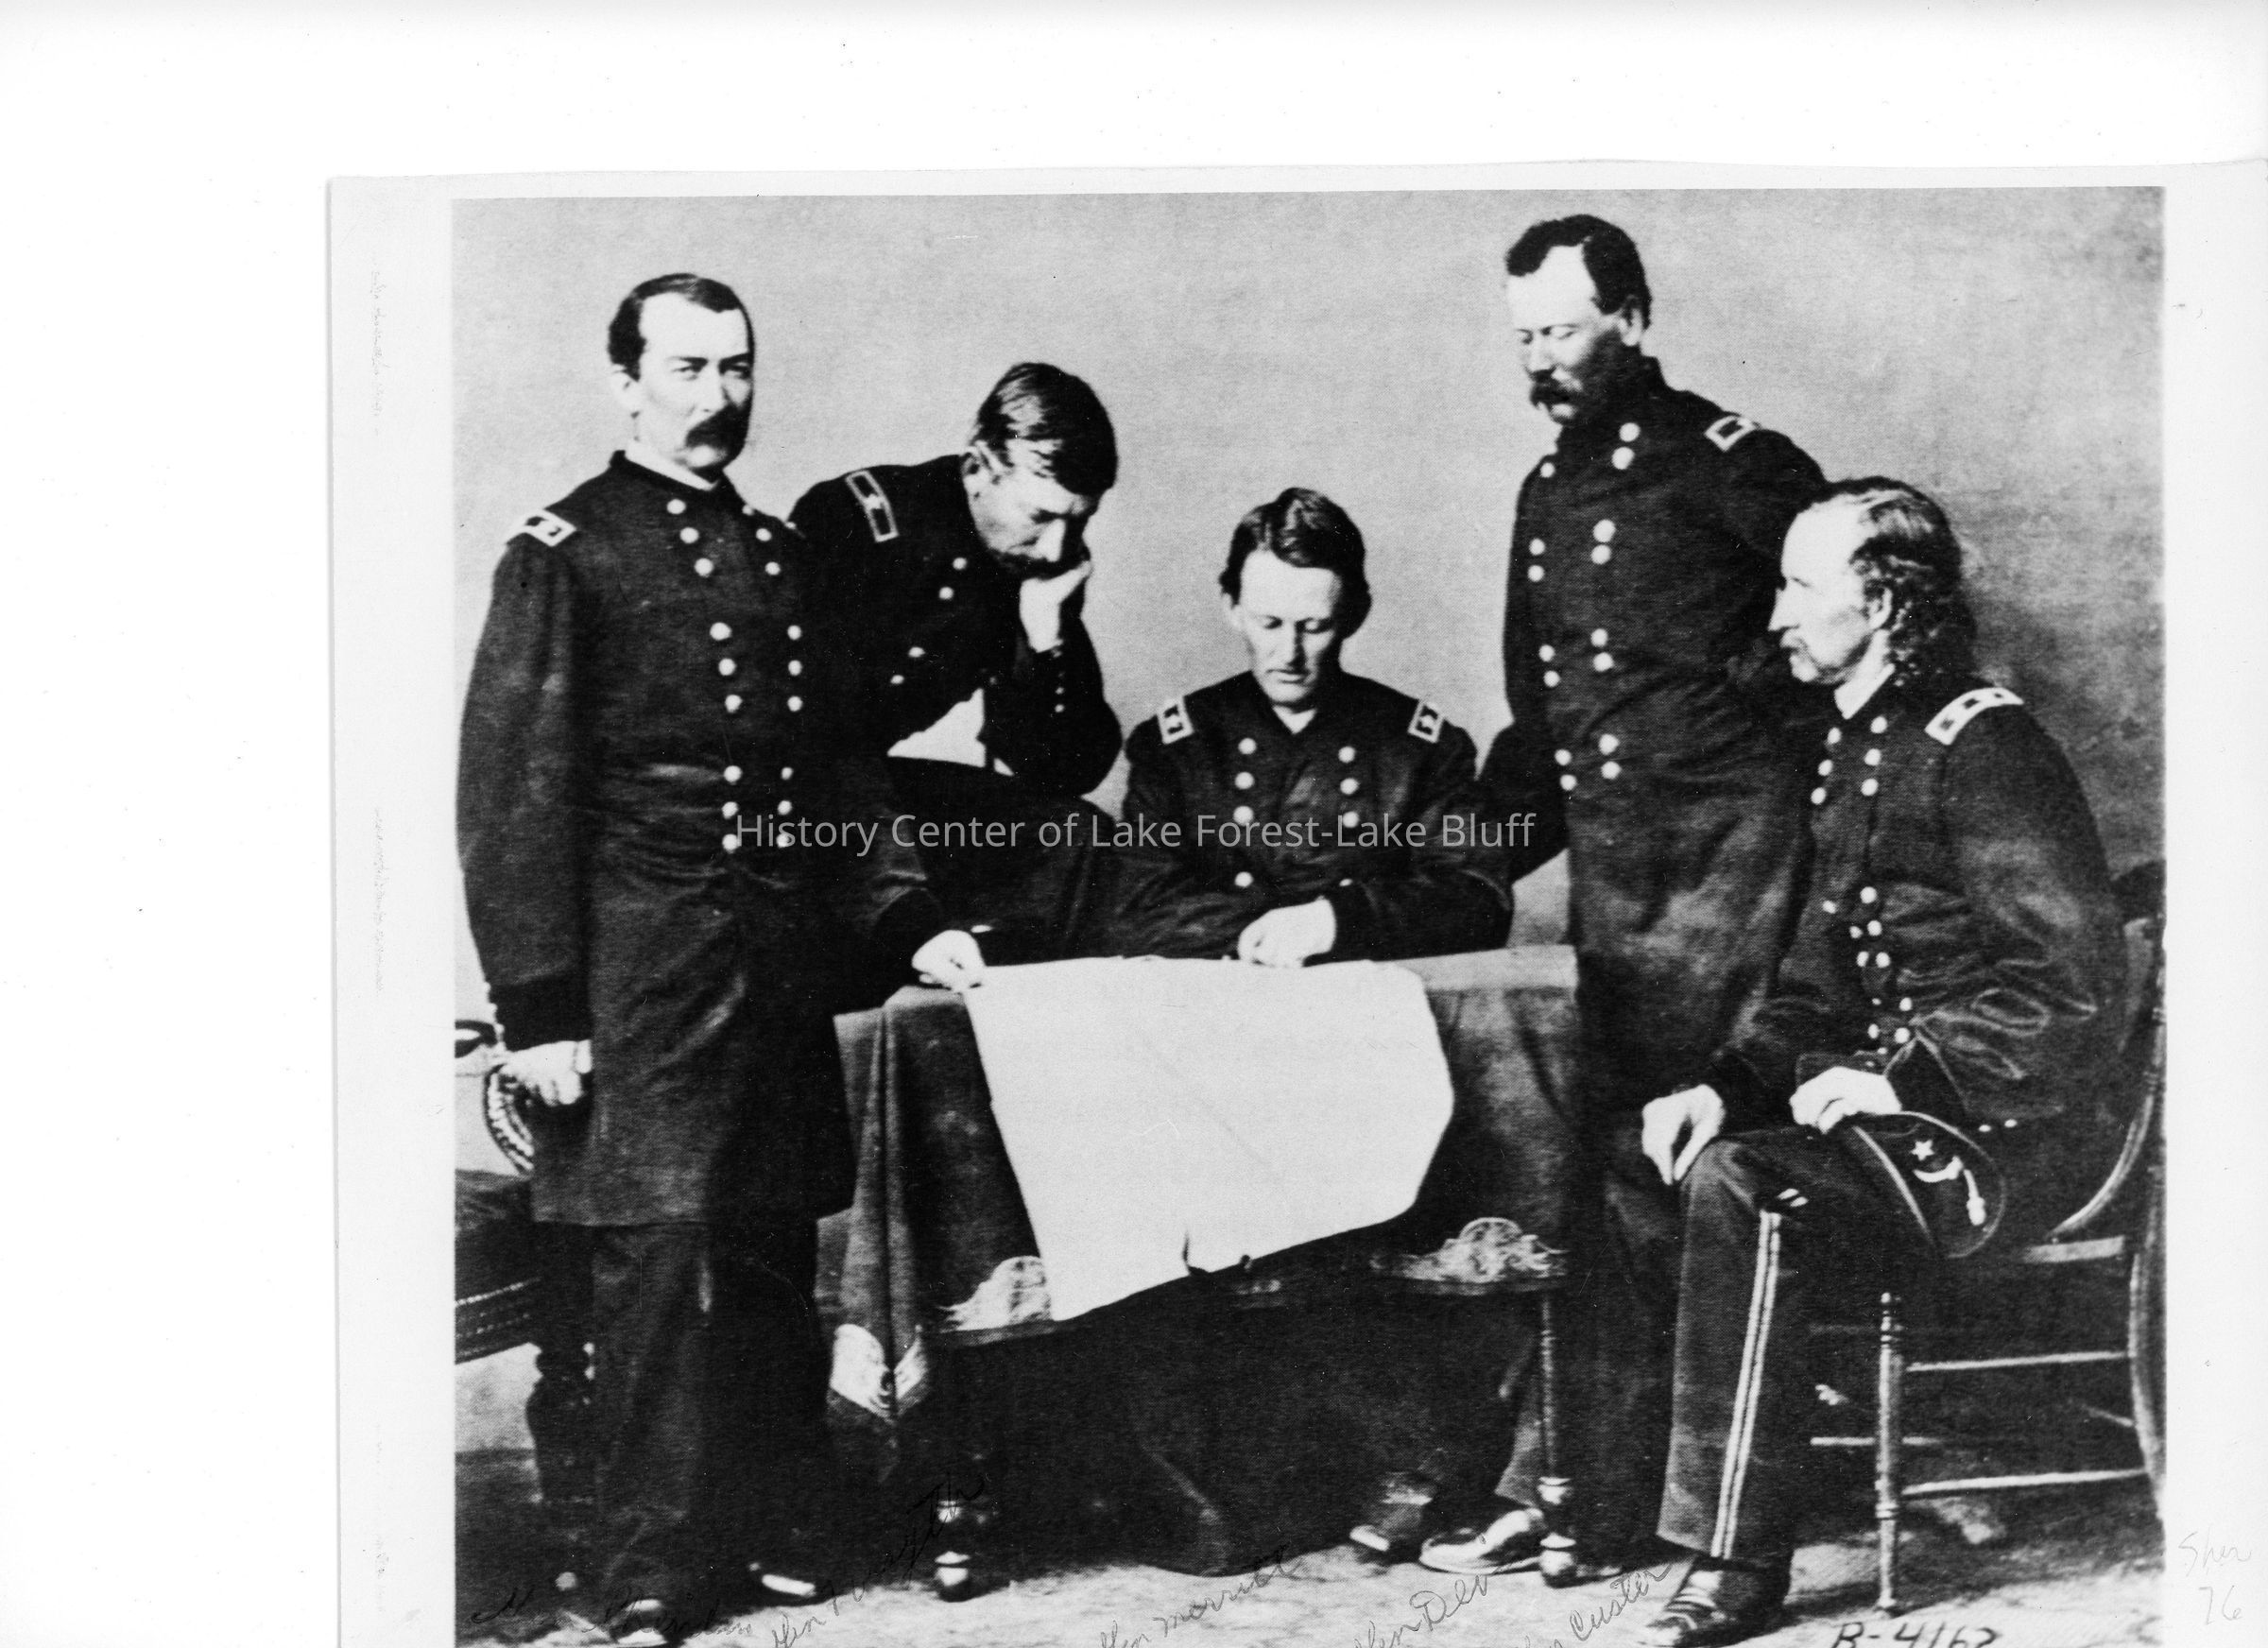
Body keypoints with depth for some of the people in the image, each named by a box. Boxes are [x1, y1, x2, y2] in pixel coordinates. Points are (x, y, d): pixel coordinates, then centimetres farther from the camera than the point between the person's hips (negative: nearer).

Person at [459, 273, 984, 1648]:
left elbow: (840, 765, 19)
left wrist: (912, 919, 8)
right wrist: (538, 1009, -13)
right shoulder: (562, 553, -3)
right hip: (641, 966, -6)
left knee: (776, 1259, 10)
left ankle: (768, 1529, 24)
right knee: (656, 1260, -4)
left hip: (783, 956, 6)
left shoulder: (779, 553, 17)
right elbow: (513, 794, -8)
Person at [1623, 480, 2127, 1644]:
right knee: (1639, 1175, -4)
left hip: (2010, 1131, -9)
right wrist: (1726, 1085, 1)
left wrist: (1900, 1078, -20)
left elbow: (2072, 987, -20)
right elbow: (1815, 987, 17)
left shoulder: (1980, 743, -13)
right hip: (1890, 1105, 9)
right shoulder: (1855, 749, 16)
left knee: (1737, 1192, -29)